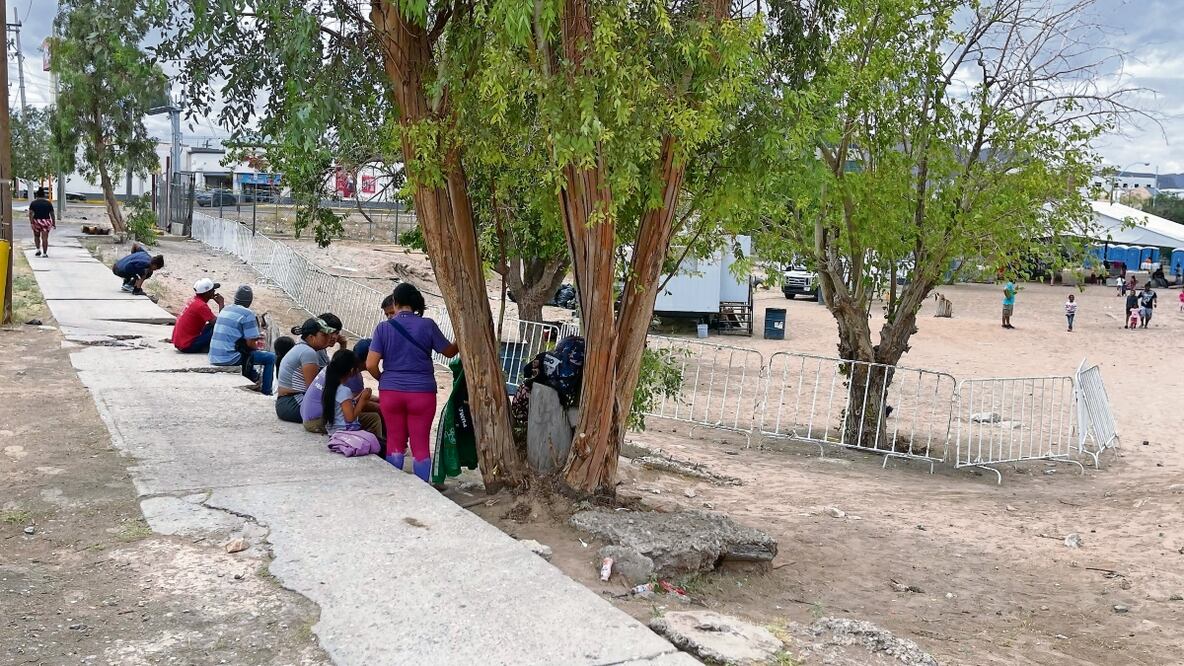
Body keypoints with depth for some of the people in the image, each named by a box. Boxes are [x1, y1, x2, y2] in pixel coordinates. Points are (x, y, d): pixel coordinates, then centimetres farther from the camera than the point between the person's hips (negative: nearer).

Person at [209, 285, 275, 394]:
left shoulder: (225, 310, 14)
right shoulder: (247, 314, -10)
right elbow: (250, 343, -12)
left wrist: (255, 337, 28)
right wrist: (257, 346, 11)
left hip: (214, 359, 8)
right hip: (230, 359, -8)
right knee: (271, 358, 2)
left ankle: (256, 377, 39)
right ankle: (266, 393, 6)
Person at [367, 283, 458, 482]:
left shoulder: (384, 327, -3)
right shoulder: (427, 325, -6)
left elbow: (371, 364, -7)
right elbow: (449, 352, 5)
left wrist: (384, 379, 12)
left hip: (390, 392, 1)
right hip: (422, 392, -1)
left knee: (395, 441, 13)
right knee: (421, 444, 5)